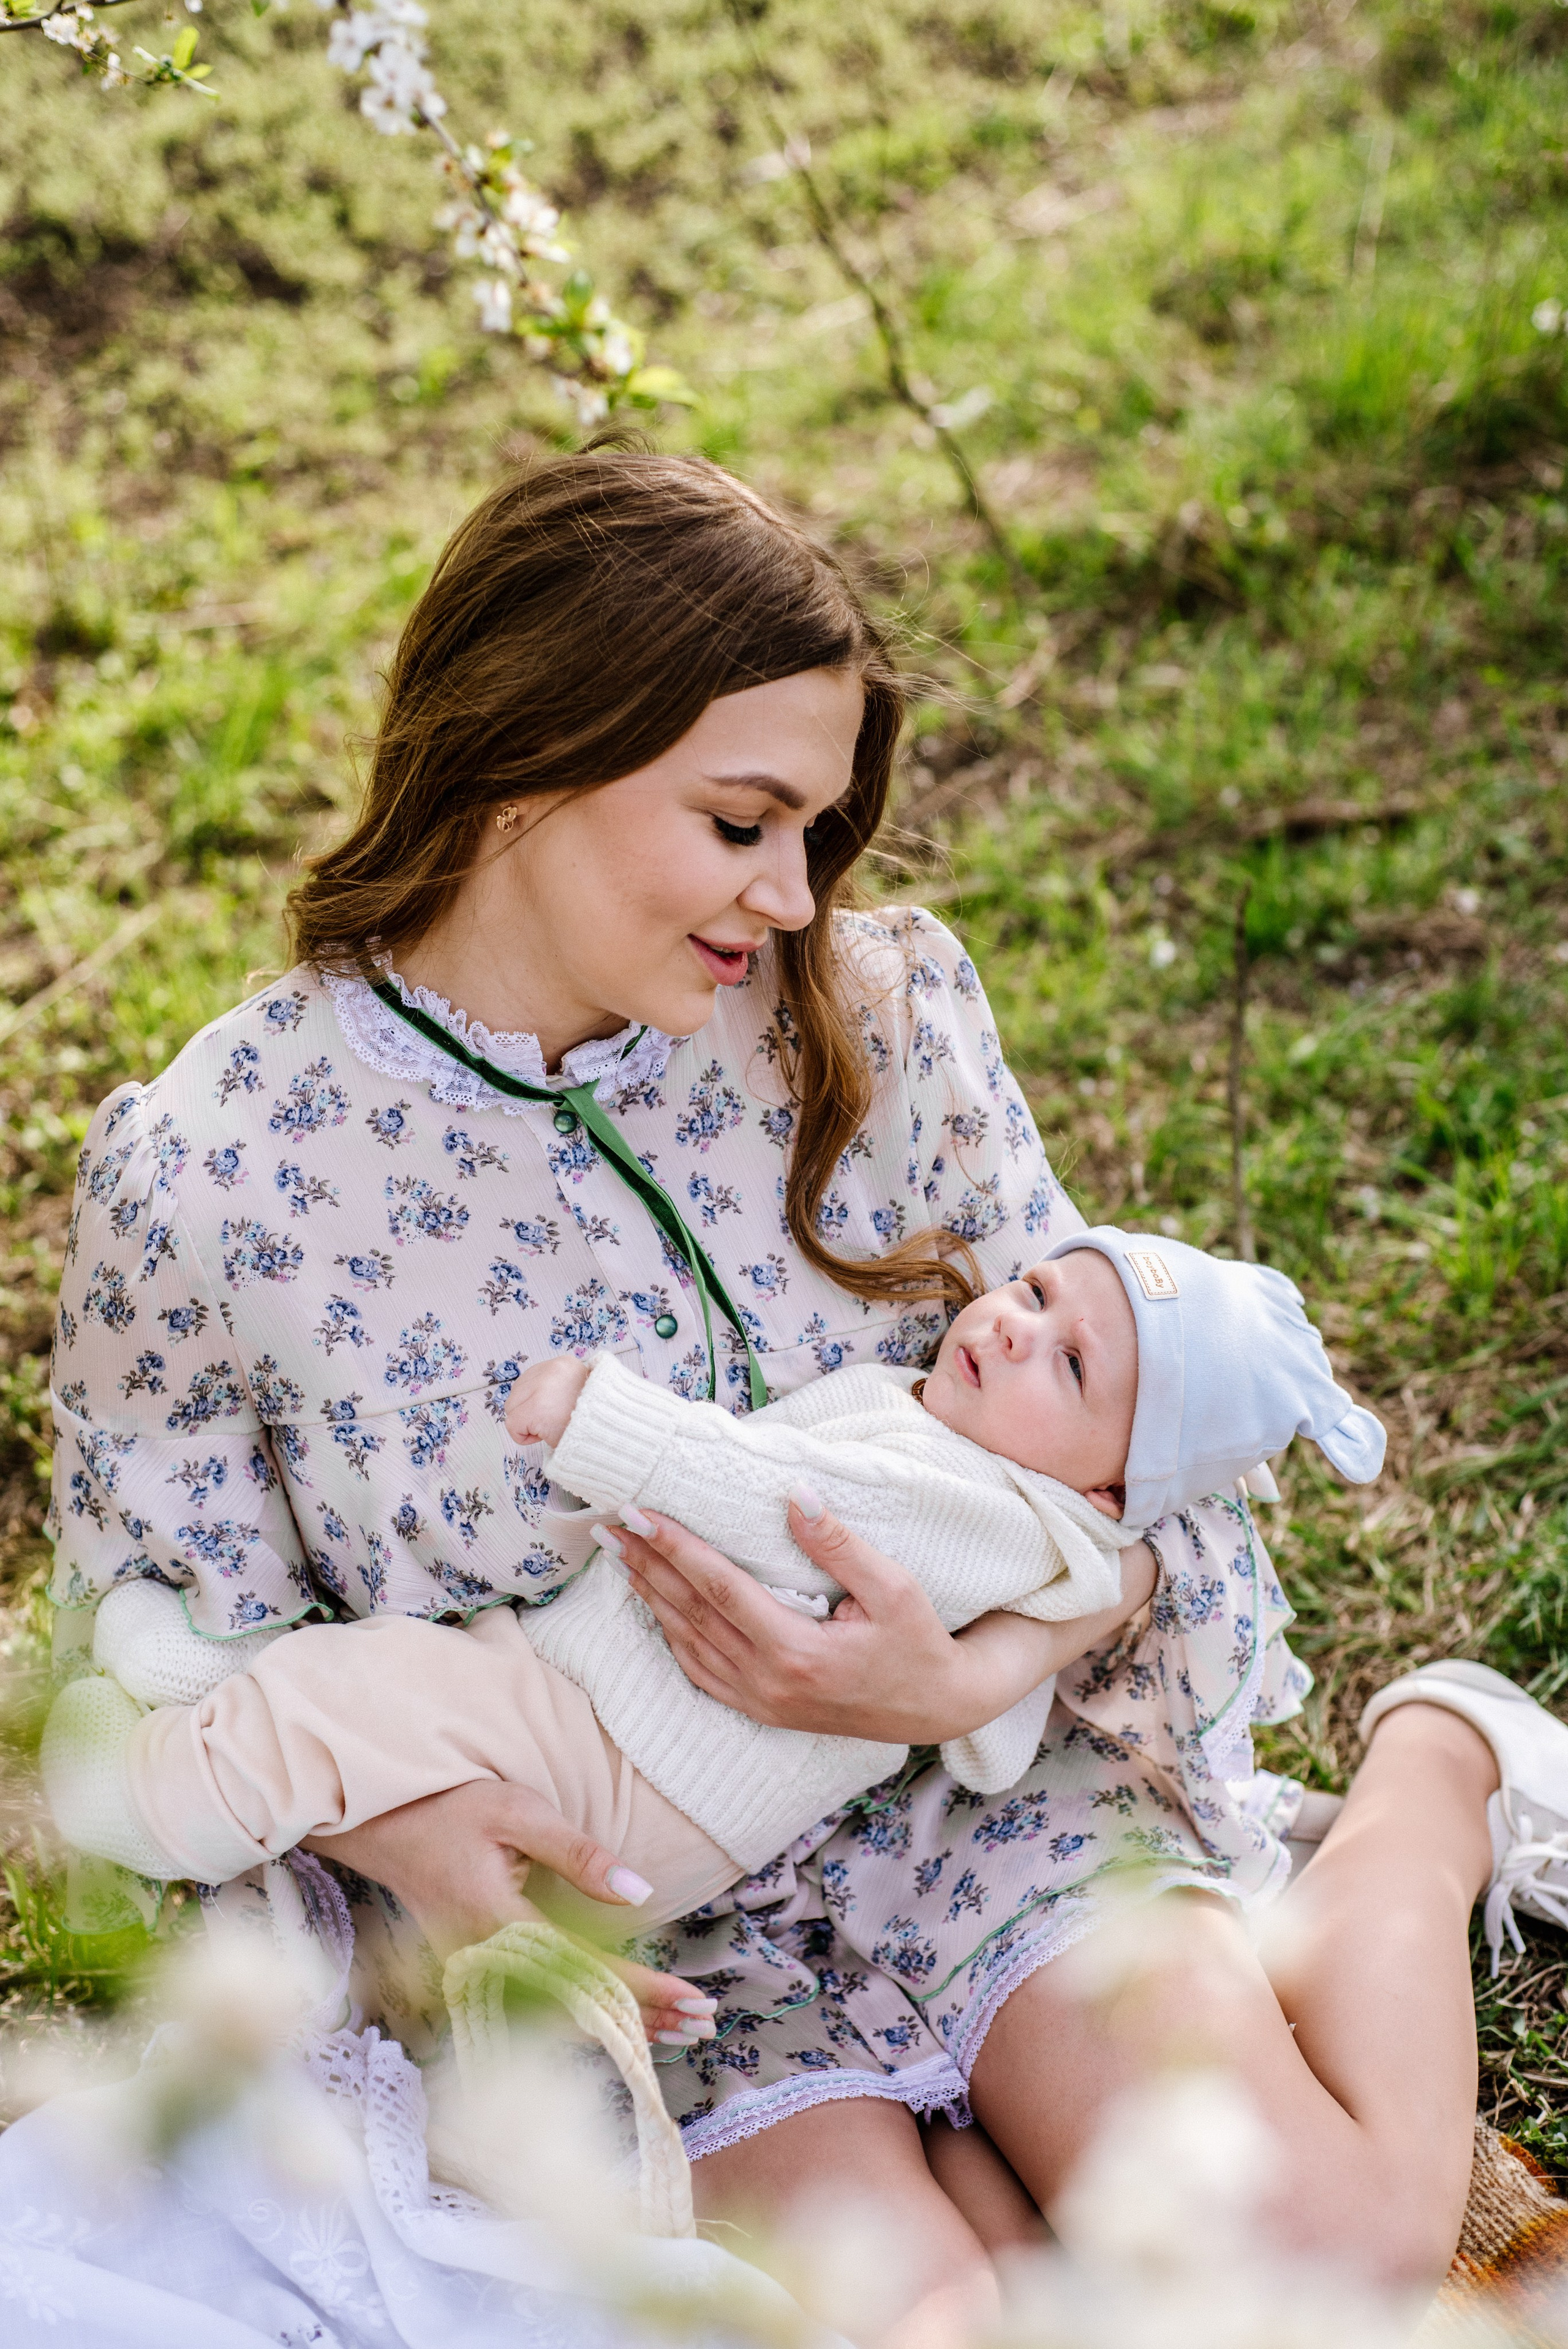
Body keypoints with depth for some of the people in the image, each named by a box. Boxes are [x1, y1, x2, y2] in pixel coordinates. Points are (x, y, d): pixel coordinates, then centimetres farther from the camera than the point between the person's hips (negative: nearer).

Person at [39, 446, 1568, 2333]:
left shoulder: (869, 1019, -10)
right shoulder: (203, 1181, -16)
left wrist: (973, 1674, -26)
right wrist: (379, 1807, -25)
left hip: (961, 1784, 1)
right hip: (598, 1902, -1)